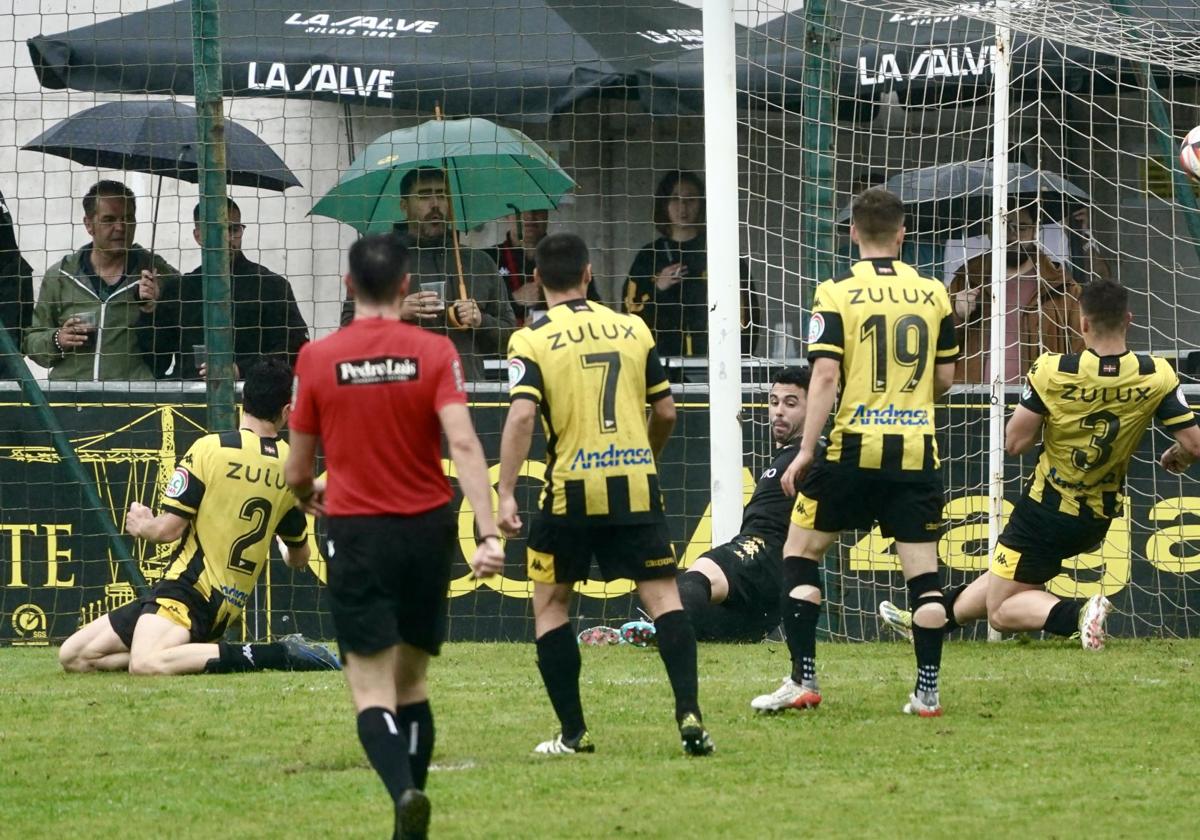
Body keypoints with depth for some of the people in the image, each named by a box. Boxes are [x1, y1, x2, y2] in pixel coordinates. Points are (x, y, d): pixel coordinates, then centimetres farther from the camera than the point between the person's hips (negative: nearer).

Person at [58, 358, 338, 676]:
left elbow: (168, 529, -11)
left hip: (191, 588, -8)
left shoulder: (210, 449, -9)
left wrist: (142, 525, 14)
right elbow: (299, 558, 23)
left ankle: (278, 654, -26)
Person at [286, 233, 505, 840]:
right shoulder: (433, 352, -4)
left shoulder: (317, 359, -2)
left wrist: (309, 495, 29)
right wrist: (488, 534, -20)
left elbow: (297, 473, 6)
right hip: (427, 529, 2)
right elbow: (463, 444, -16)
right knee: (412, 682, 17)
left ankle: (405, 791, -31)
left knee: (372, 691, -4)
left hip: (357, 538, -2)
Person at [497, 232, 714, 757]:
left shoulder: (532, 341, -3)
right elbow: (666, 412, 12)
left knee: (549, 604, 13)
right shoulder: (633, 330, 9)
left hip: (572, 491, -2)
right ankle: (689, 714, -16)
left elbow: (521, 416, -15)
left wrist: (506, 492, -15)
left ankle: (573, 732, 10)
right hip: (637, 487, 2)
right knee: (663, 596, 1)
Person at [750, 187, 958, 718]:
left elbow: (825, 376, -12)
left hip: (855, 449, -2)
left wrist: (806, 450, -9)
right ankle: (927, 690, 3)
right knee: (923, 570, 6)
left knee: (800, 553, 11)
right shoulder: (933, 295, 6)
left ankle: (803, 681, 5)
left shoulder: (836, 294, -4)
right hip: (917, 451, 3)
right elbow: (945, 378, 11)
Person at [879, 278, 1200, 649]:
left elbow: (1015, 442, -16)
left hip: (1048, 507, -5)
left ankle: (1077, 614, -20)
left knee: (1001, 611, 7)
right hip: (1099, 517, 5)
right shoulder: (1157, 377, -16)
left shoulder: (1052, 372, -22)